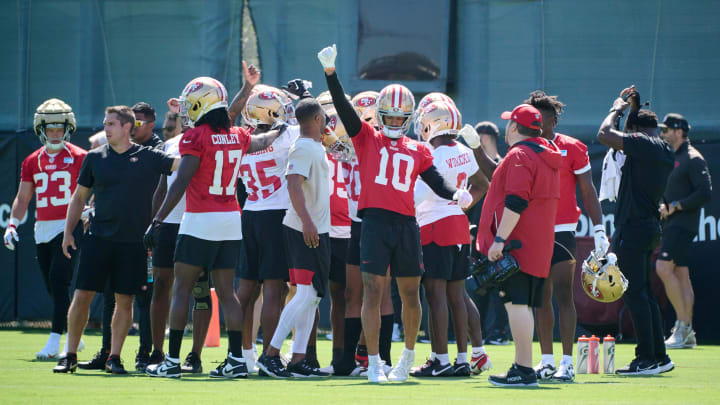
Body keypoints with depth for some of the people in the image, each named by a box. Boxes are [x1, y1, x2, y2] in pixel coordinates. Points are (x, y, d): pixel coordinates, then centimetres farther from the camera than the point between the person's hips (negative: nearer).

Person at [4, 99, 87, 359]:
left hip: (68, 227, -6)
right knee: (53, 288, 9)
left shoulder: (79, 158, -2)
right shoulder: (32, 161, 13)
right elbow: (22, 198, 18)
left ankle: (54, 342, -17)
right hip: (42, 229, 6)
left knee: (59, 282, -15)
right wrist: (12, 224, 7)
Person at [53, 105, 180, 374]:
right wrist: (68, 232, 8)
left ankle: (114, 357, 12)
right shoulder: (95, 158, 7)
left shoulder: (148, 157, 2)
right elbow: (79, 197, 14)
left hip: (133, 241, -1)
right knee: (82, 296, -3)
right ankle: (70, 356, 6)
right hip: (99, 238, 1)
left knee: (124, 301, 2)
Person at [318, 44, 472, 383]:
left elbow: (437, 183, 10)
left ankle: (408, 354, 28)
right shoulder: (366, 138, 8)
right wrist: (330, 72, -12)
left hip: (406, 225, 3)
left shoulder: (417, 151, 14)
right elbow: (343, 106, -1)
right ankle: (374, 363, -4)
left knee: (410, 294, 9)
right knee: (373, 291, -7)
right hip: (375, 221, -3)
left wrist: (457, 195, -11)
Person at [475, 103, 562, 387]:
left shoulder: (519, 155, -12)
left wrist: (499, 240, -22)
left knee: (516, 302, -12)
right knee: (522, 305, 13)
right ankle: (523, 367, 16)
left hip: (518, 244, -10)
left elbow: (515, 203, -21)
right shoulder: (546, 156, 19)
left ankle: (524, 370, -17)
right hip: (539, 244, 10)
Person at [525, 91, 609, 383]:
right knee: (541, 298, 7)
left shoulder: (571, 148, -1)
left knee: (563, 295, -8)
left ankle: (567, 363, -9)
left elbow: (588, 192, 1)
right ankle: (546, 361, 13)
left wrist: (599, 230, -3)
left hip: (562, 232, -4)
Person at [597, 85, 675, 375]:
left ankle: (647, 359, -8)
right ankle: (659, 357, 16)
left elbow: (604, 135, -17)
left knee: (635, 294, -7)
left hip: (633, 229, -9)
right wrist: (633, 108, 32)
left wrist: (618, 109, -1)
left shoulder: (643, 144, -13)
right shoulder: (665, 151, 14)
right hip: (651, 227, 9)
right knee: (644, 294, 15)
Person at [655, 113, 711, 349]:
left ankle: (682, 324, -15)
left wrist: (676, 206, -17)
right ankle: (686, 334, 7)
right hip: (671, 224, 9)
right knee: (680, 273, 7)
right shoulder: (670, 158, 18)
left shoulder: (693, 159, -9)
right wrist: (663, 205, 6)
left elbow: (704, 193, -17)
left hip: (682, 224, -9)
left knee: (664, 267, -19)